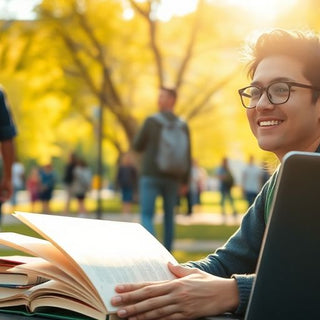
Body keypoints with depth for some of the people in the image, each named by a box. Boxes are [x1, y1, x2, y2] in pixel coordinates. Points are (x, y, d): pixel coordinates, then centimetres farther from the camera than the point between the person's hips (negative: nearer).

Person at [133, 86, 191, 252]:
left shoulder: (151, 121, -7)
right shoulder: (183, 125, 3)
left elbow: (137, 146, 1)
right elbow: (187, 156, 4)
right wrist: (185, 181, 11)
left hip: (151, 176, -4)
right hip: (172, 178, 4)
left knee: (147, 215, -3)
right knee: (169, 215, 15)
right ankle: (167, 252, 20)